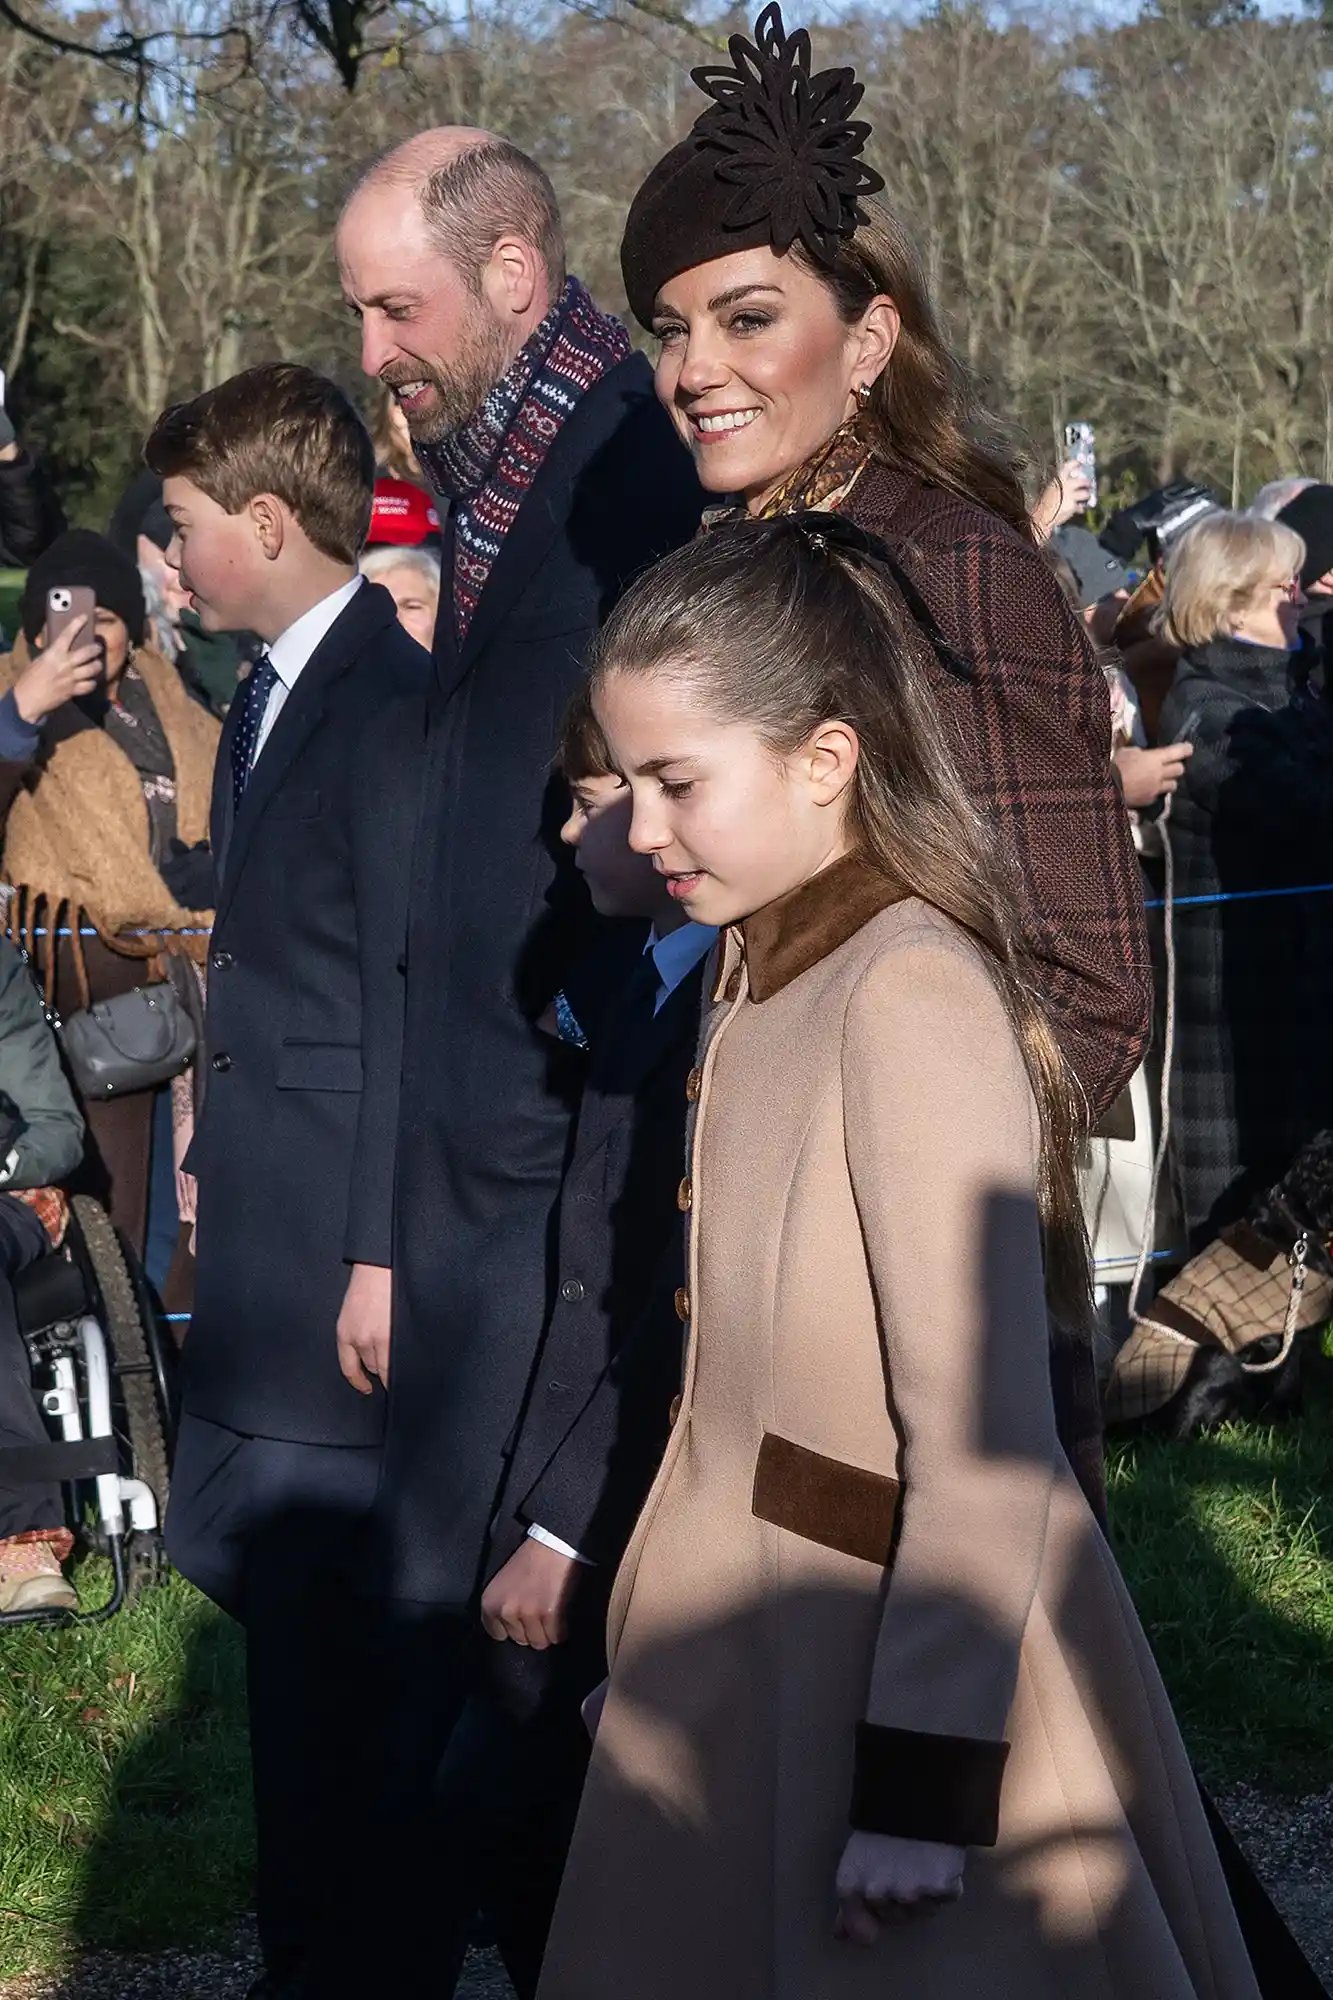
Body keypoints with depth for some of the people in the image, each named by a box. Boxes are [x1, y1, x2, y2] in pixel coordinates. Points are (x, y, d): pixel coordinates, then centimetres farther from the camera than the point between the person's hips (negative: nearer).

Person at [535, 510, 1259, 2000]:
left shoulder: (912, 995, -20)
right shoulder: (764, 965, 7)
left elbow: (981, 1441, -23)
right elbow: (749, 1344, 8)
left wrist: (922, 1784, -22)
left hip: (890, 1638, -8)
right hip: (749, 1612, 8)